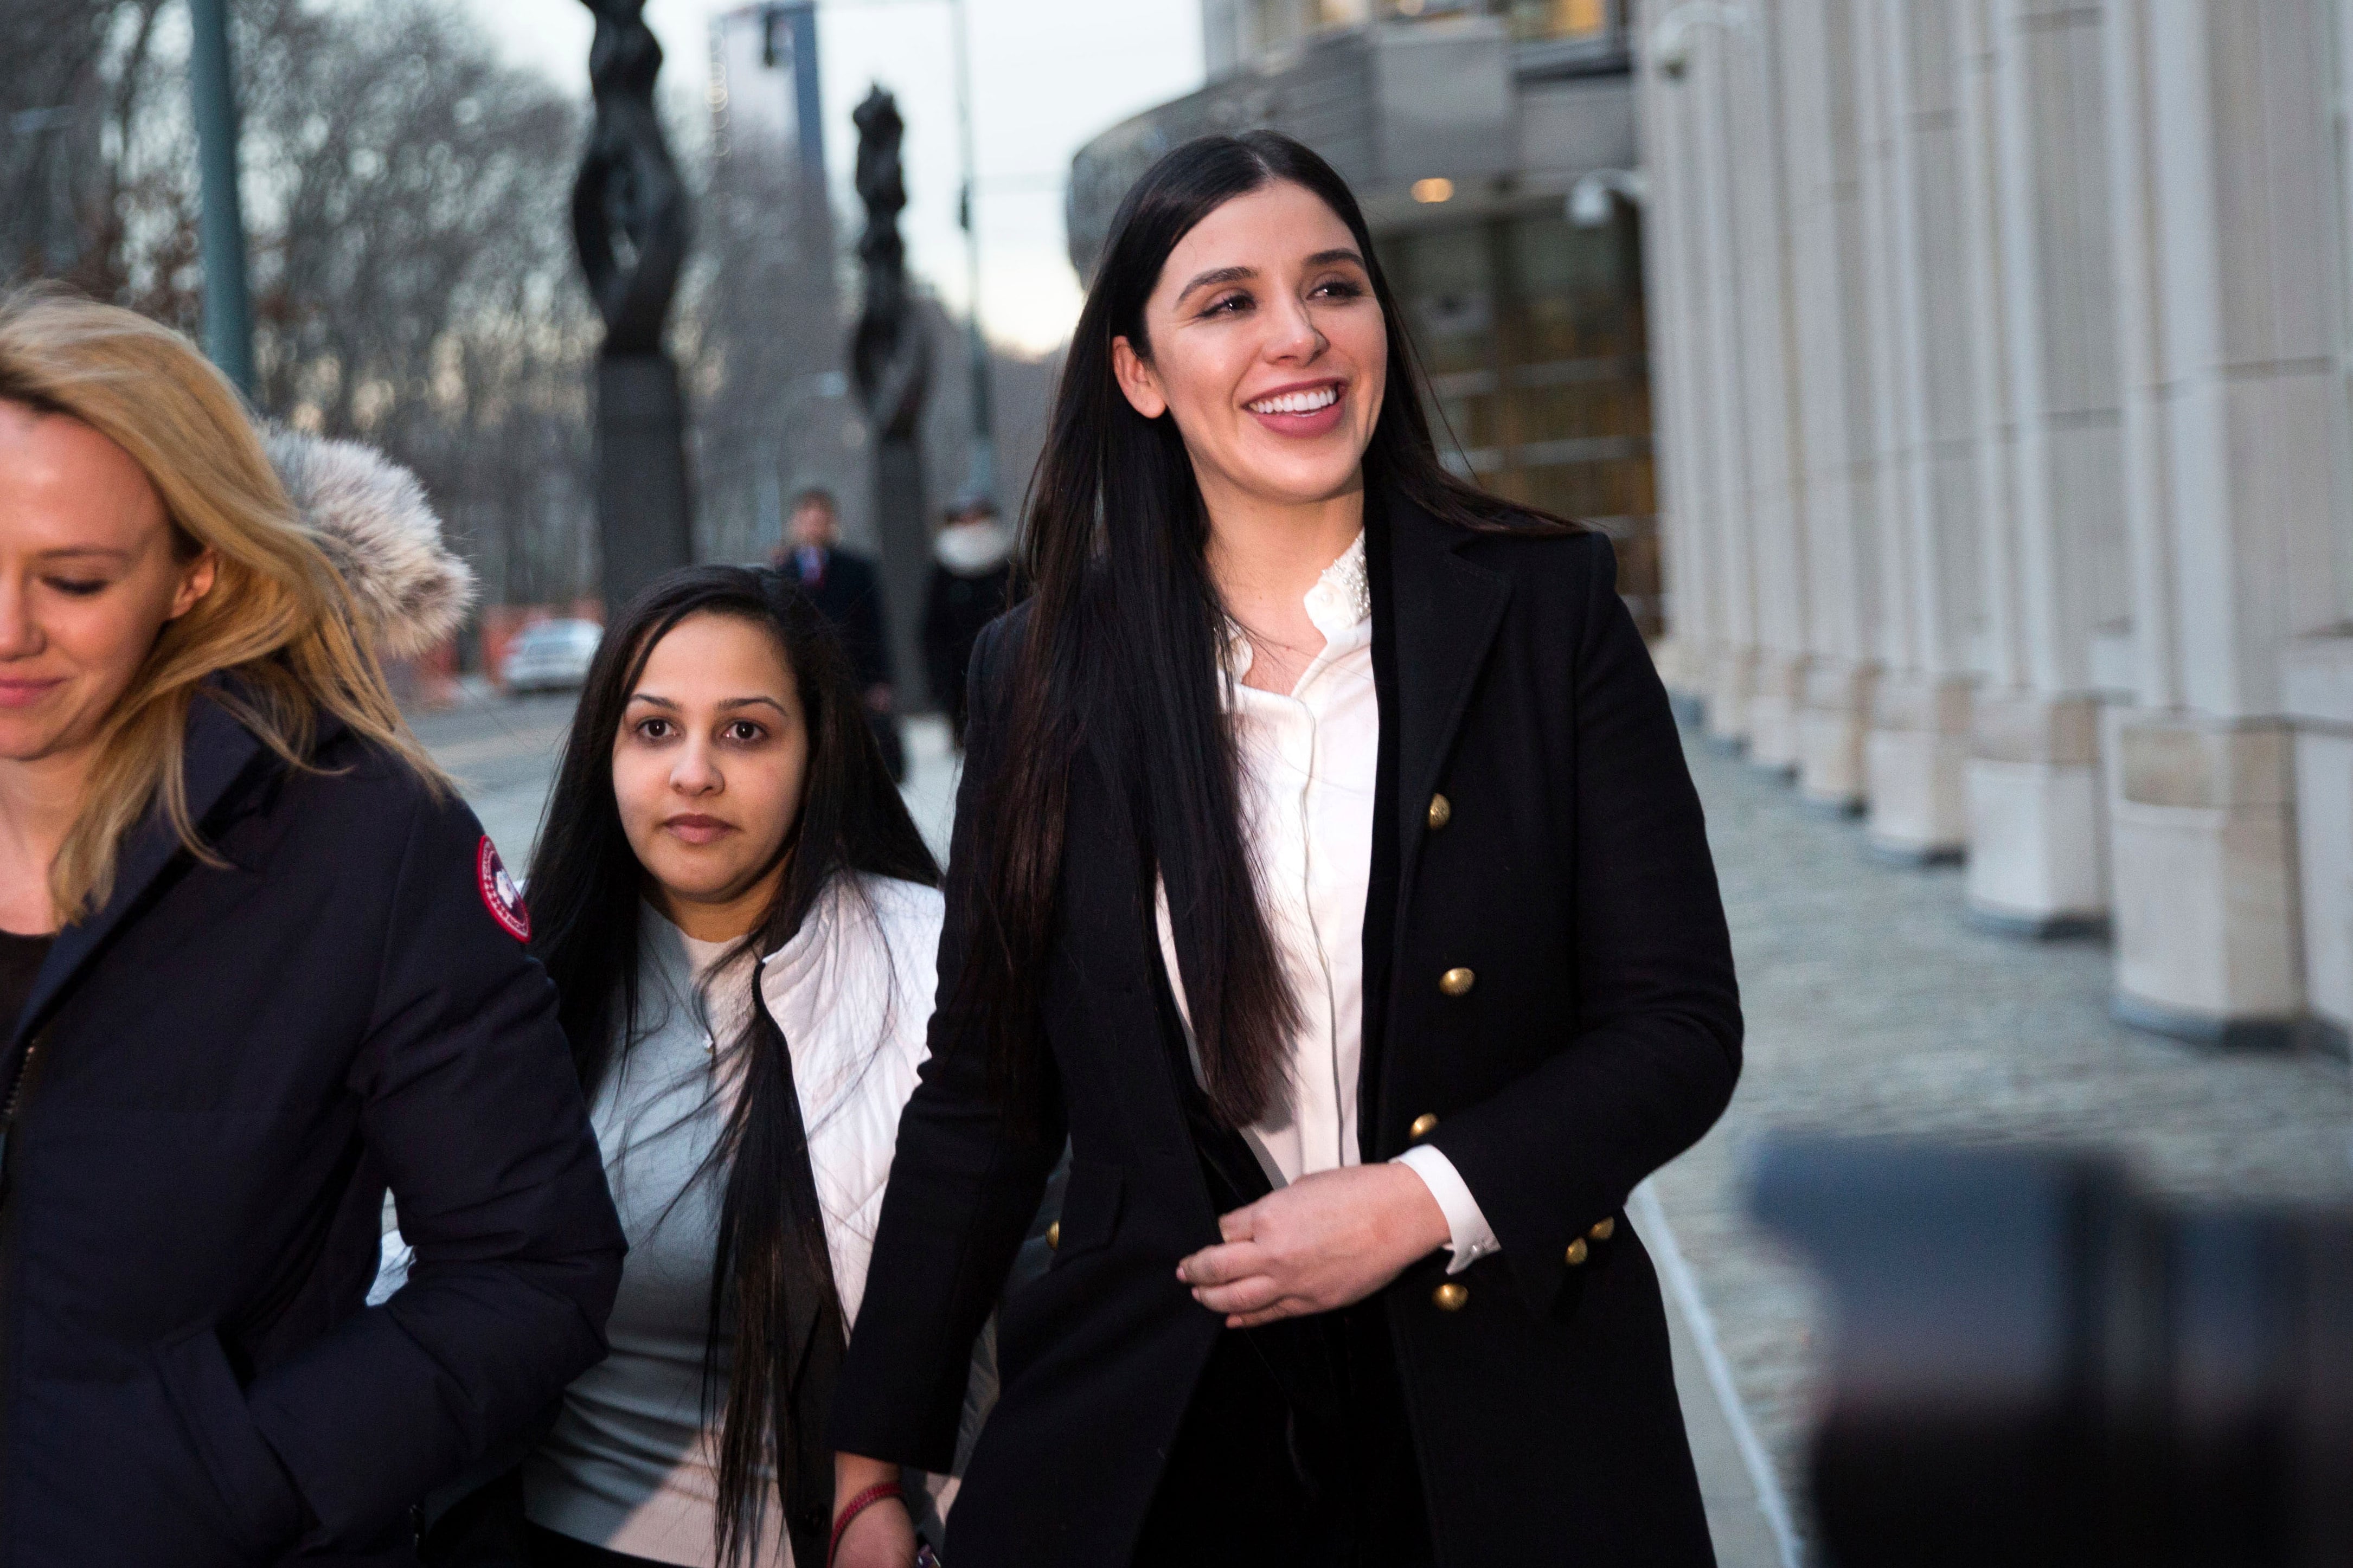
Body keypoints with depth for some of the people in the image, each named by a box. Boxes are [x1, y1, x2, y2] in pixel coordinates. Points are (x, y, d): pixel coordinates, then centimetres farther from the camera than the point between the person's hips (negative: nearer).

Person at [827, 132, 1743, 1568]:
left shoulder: (1548, 607, -2)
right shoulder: (1048, 674, 2)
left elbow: (1680, 1027, -3)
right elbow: (984, 1101, 7)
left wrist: (1419, 1202, -16)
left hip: (1498, 1419, -1)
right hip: (1147, 1439, 1)